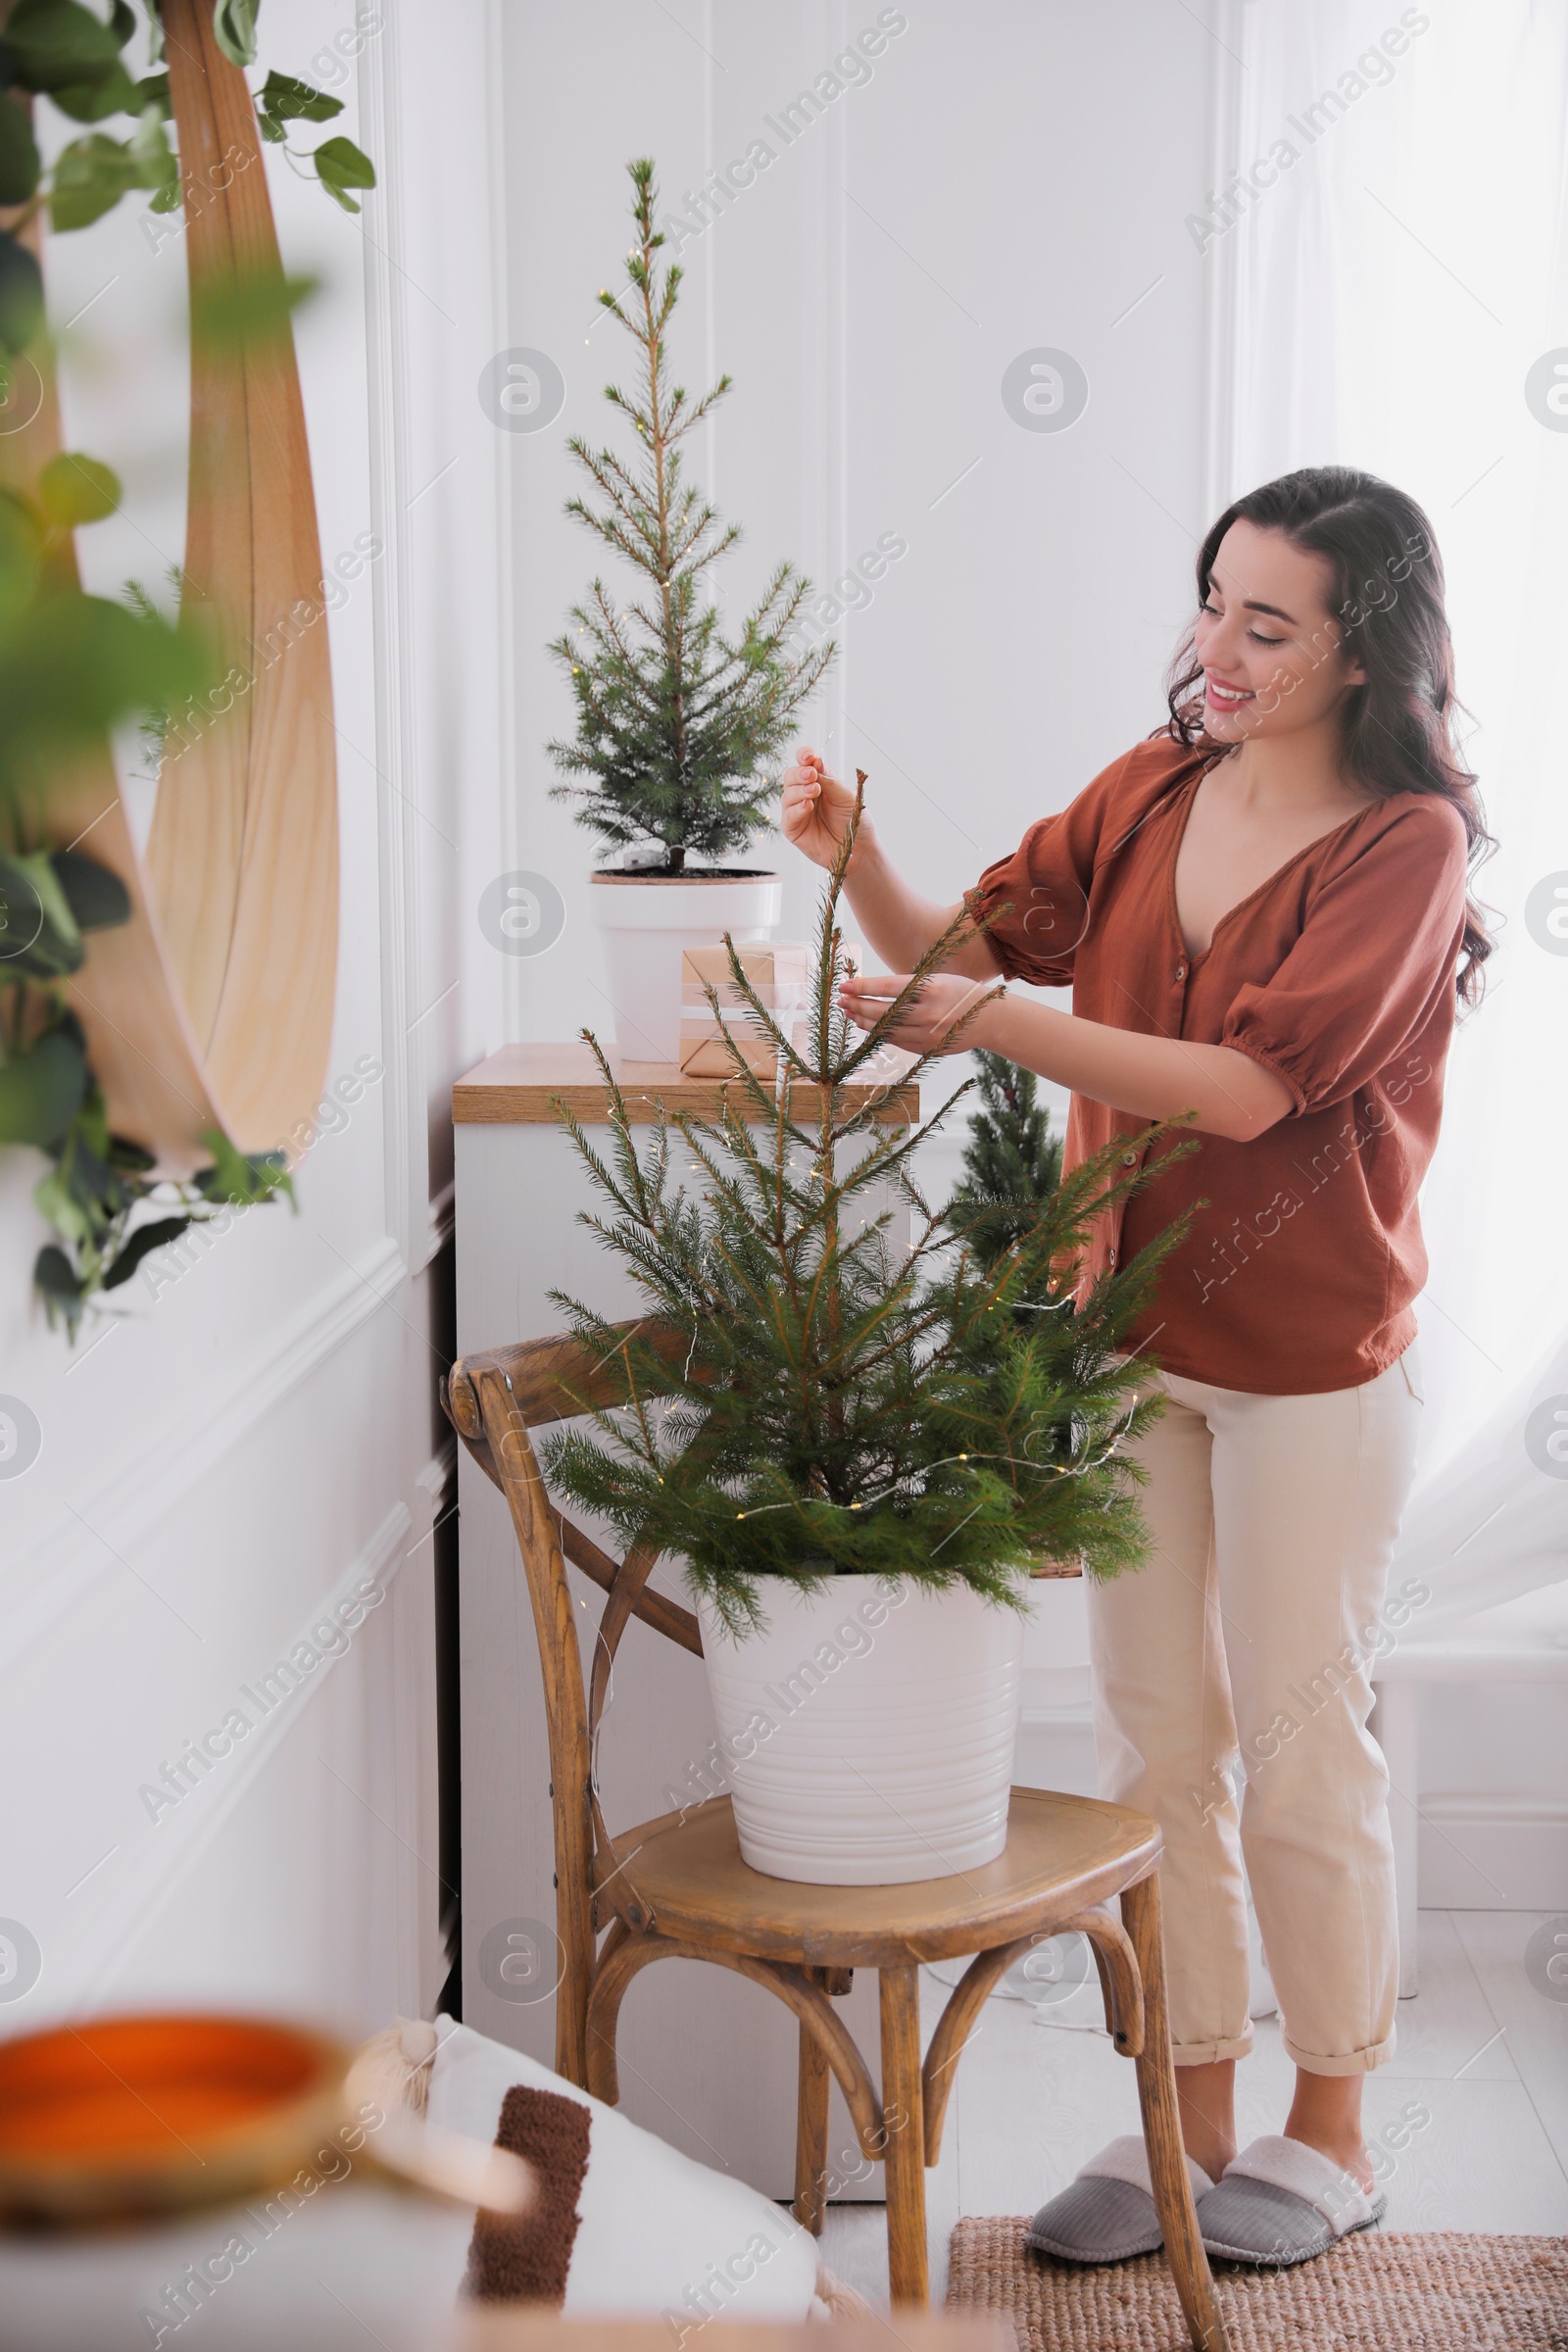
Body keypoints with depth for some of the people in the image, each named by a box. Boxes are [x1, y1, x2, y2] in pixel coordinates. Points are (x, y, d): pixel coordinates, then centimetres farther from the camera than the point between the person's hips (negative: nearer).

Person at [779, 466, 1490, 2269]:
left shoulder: (1407, 843, -13)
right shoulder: (1151, 790, 5)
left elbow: (1248, 1084, -23)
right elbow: (977, 939, 4)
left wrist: (987, 1023, -27)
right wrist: (857, 862, -15)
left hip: (1311, 1357, -5)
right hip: (1126, 1323, 5)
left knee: (1300, 1741, 5)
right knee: (1154, 1736, 11)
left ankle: (1331, 2132, 22)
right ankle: (1191, 2116, 24)